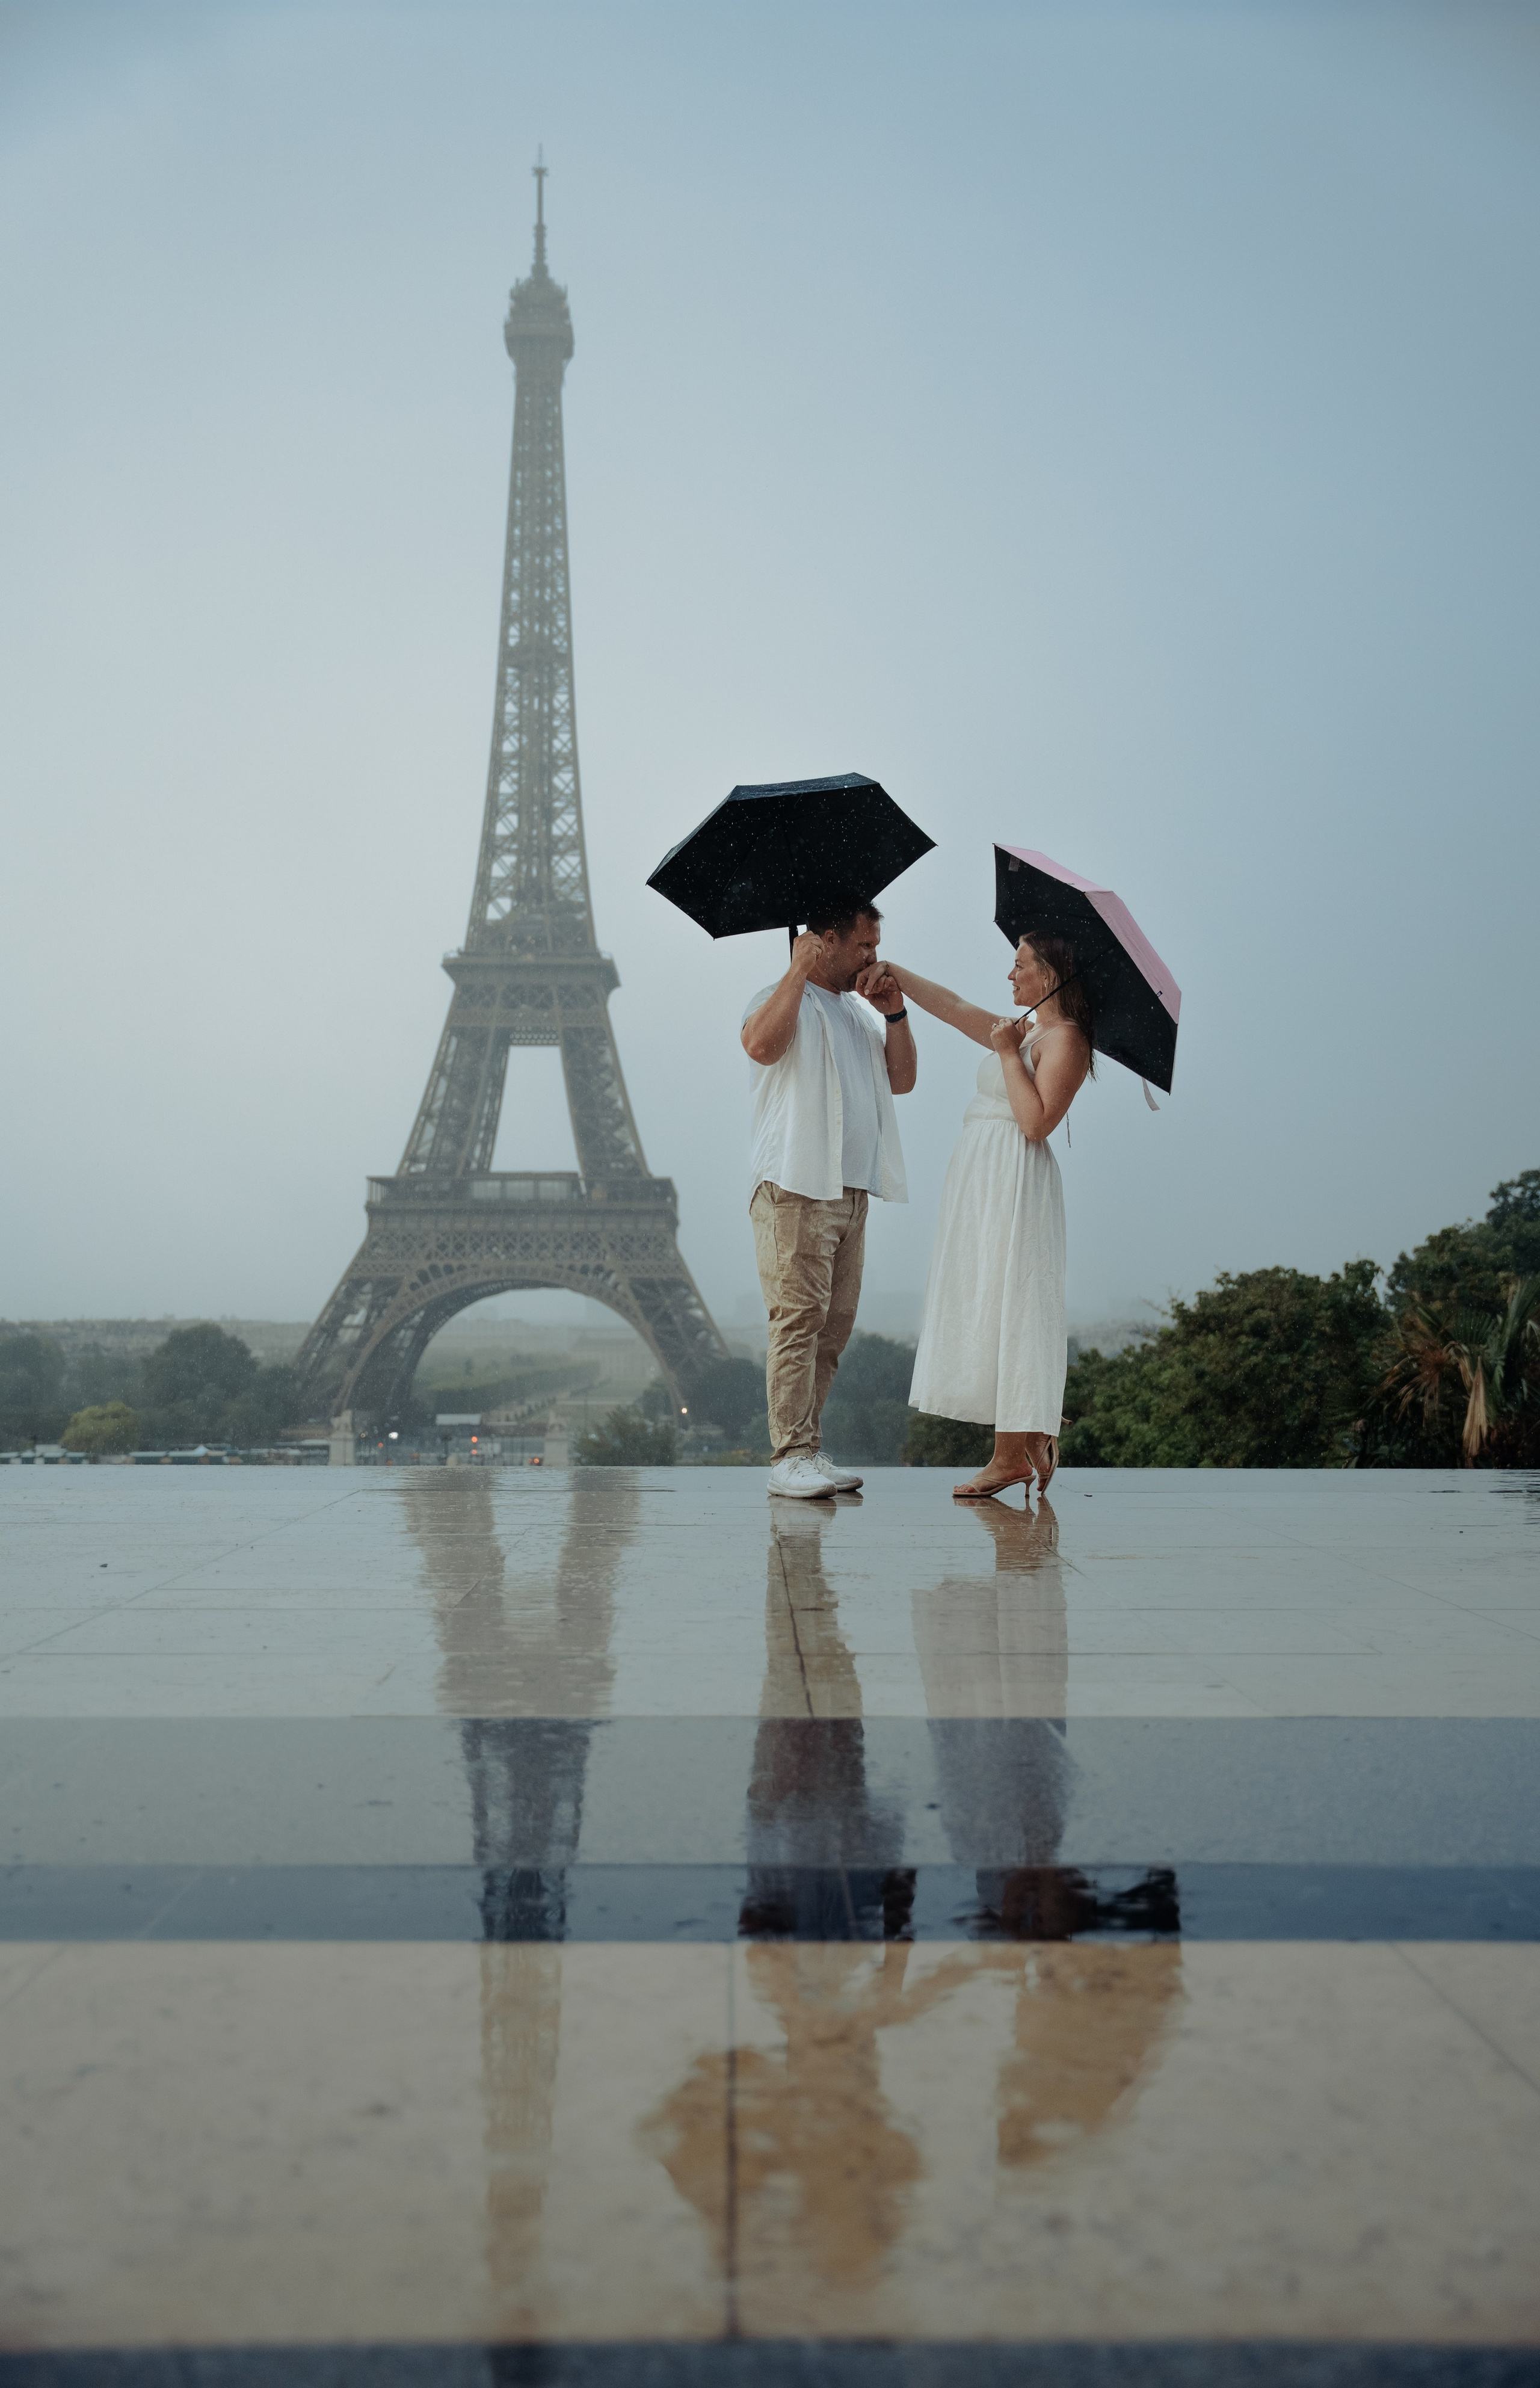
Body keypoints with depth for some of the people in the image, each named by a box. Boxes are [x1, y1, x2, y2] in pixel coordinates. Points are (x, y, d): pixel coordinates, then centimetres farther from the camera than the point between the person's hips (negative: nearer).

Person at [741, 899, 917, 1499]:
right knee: (800, 1318, -13)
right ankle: (791, 1455, -12)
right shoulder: (782, 1000, 1)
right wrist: (799, 970, -13)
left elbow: (901, 1080, 19)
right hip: (795, 1187, -8)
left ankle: (806, 1452, 9)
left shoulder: (860, 1012, 25)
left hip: (851, 1191, 8)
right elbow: (761, 1045, -22)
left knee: (835, 1325, 5)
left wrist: (895, 1012, 9)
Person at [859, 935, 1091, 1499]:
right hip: (983, 1179, 10)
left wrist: (1010, 1055, -15)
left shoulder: (1064, 1038, -9)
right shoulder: (1020, 1030, 19)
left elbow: (1037, 1122, -19)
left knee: (1004, 1309, -10)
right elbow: (953, 1006, 28)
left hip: (1015, 1182, -10)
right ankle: (1030, 1438, 12)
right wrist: (893, 973, 22)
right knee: (987, 1309, 8)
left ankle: (1012, 1454, -7)